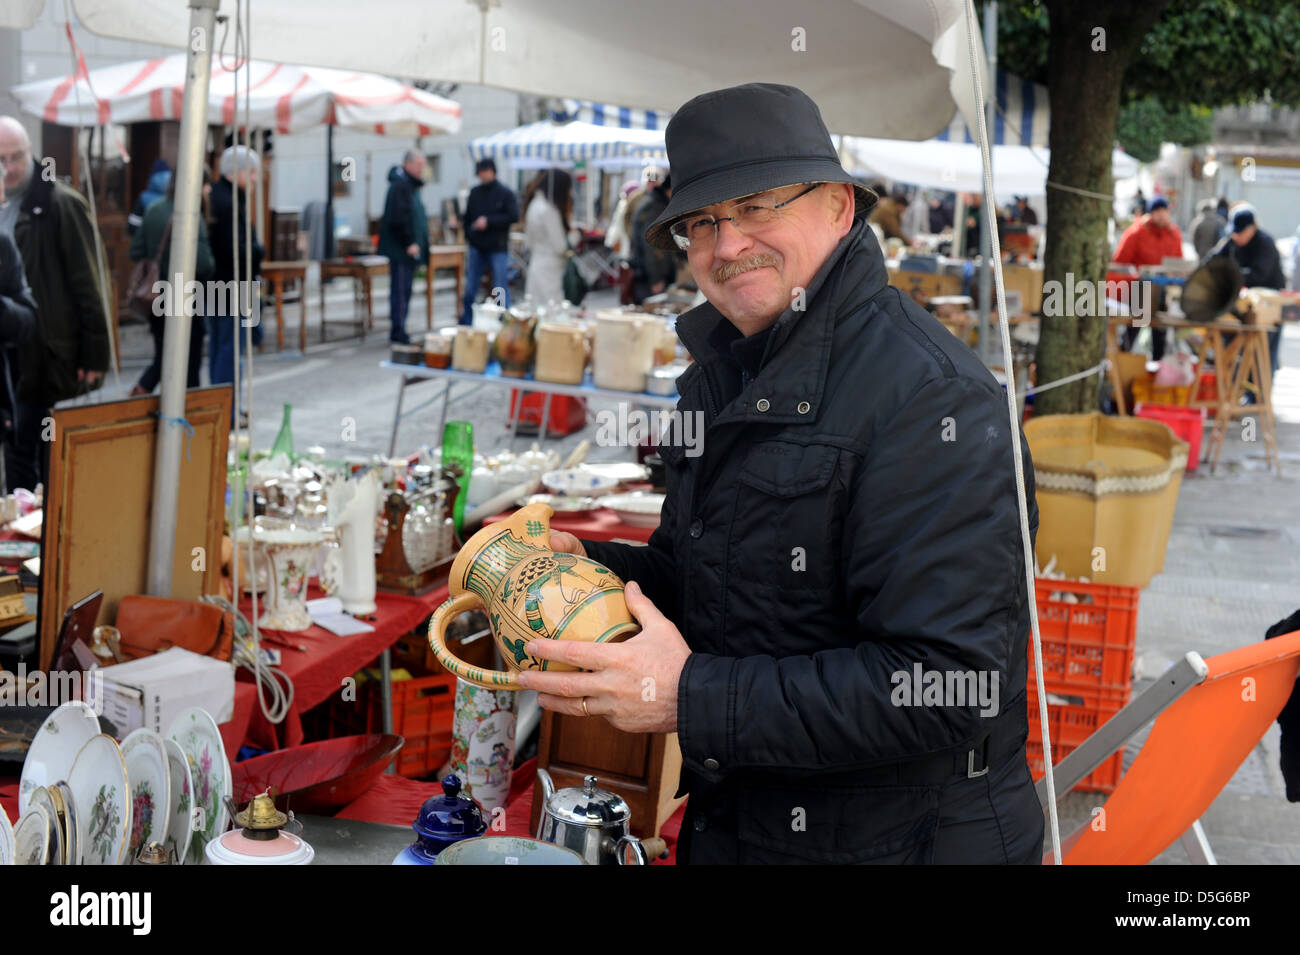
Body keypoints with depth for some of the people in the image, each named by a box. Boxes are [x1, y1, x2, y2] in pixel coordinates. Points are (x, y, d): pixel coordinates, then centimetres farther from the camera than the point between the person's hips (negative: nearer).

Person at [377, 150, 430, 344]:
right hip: (400, 250, -10)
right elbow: (398, 219, -22)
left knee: (404, 290, 12)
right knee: (400, 290, -7)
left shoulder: (411, 185, 19)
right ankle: (398, 332, -5)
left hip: (408, 249, 10)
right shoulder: (400, 186, -14)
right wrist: (409, 243, -21)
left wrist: (420, 244, 19)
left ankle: (398, 331, 17)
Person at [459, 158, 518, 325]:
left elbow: (514, 217, -13)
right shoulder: (474, 193, 9)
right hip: (477, 248, 4)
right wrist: (469, 233, 3)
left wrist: (488, 221, -17)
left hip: (498, 248, -4)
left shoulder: (505, 194, -4)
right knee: (470, 288, 6)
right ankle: (465, 323, 15)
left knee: (501, 289, -1)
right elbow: (467, 216, 18)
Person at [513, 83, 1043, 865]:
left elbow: (948, 686, -29)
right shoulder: (721, 374, 5)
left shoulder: (929, 397, -24)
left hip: (895, 841, -8)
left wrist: (693, 698, -28)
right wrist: (581, 567, -5)